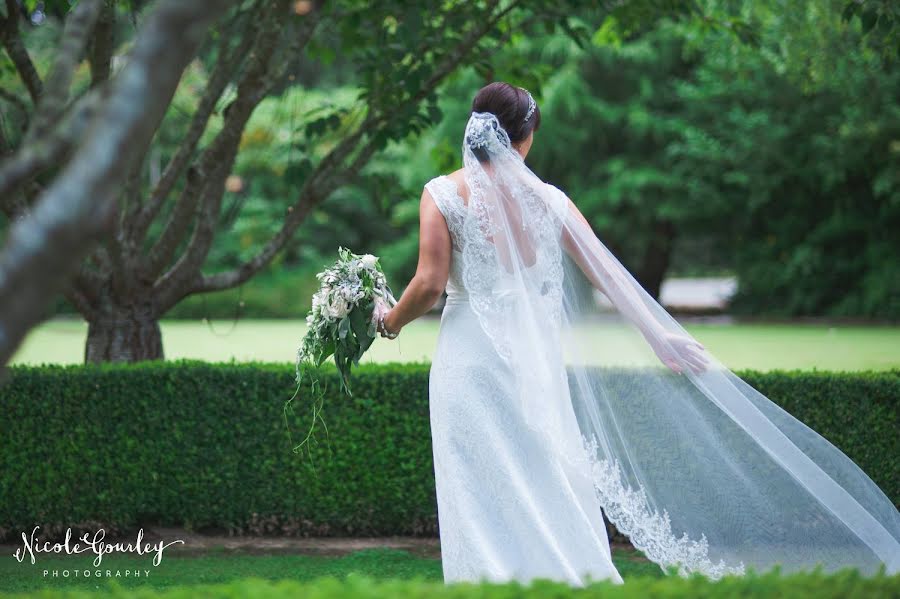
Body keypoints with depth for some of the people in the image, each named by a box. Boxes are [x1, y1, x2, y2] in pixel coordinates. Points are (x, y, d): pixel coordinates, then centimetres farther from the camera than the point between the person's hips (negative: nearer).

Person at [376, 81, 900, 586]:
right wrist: (659, 336, 7)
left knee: (483, 510, 1)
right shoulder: (548, 199, 3)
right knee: (553, 497, 11)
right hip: (537, 361, 3)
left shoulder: (443, 194, -4)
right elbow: (607, 274, 3)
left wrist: (393, 321, 10)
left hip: (469, 359, -3)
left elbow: (430, 284, -9)